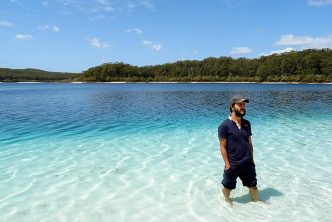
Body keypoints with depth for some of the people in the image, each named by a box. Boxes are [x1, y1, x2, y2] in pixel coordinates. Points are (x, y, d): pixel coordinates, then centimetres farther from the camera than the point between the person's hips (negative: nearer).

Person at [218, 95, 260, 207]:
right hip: (233, 164, -5)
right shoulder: (225, 125, -16)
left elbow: (249, 143, 9)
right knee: (228, 187, 16)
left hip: (248, 163, 5)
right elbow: (223, 147, -14)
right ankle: (227, 200, 44)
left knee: (253, 185, 19)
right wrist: (227, 164, -15)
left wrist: (251, 160, 9)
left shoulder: (247, 124, 2)